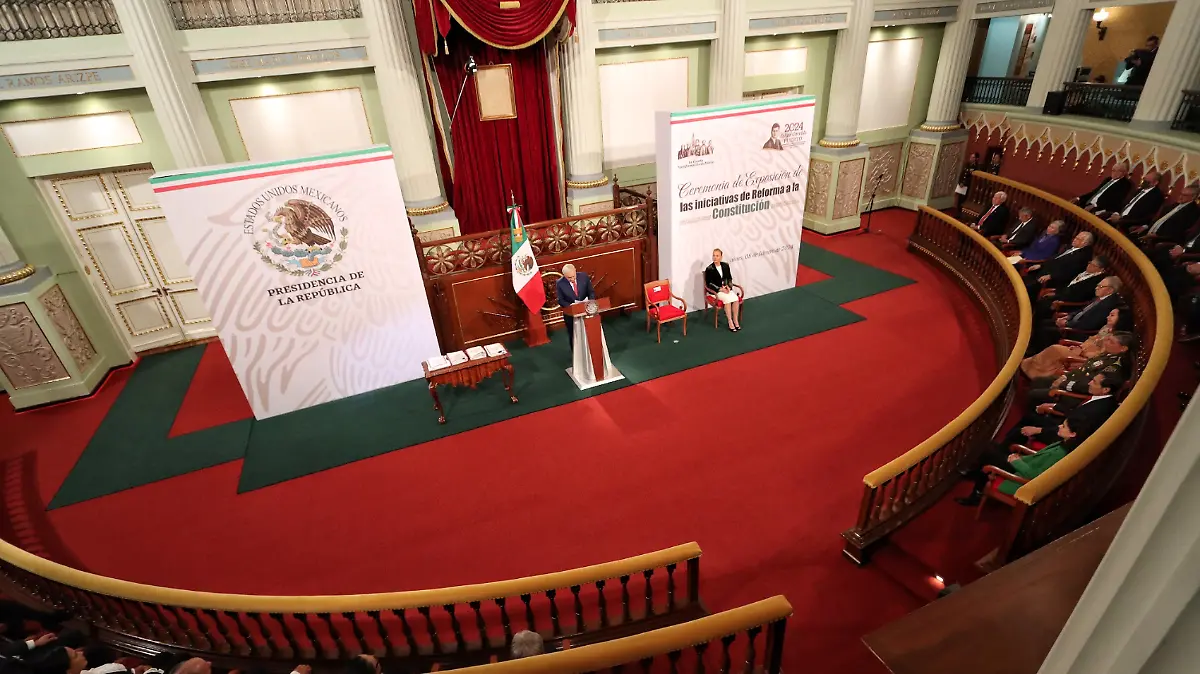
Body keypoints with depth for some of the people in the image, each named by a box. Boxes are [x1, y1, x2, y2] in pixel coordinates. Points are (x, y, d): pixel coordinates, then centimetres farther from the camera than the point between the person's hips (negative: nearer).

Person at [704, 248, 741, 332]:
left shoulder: (725, 265, 7)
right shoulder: (709, 268, -7)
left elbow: (729, 278, 13)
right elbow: (708, 283, -8)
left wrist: (728, 286, -8)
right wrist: (720, 289, -17)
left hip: (726, 288, 5)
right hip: (715, 290, -4)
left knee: (736, 299, -23)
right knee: (727, 299, -30)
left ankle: (735, 320, -13)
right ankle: (730, 322, -22)